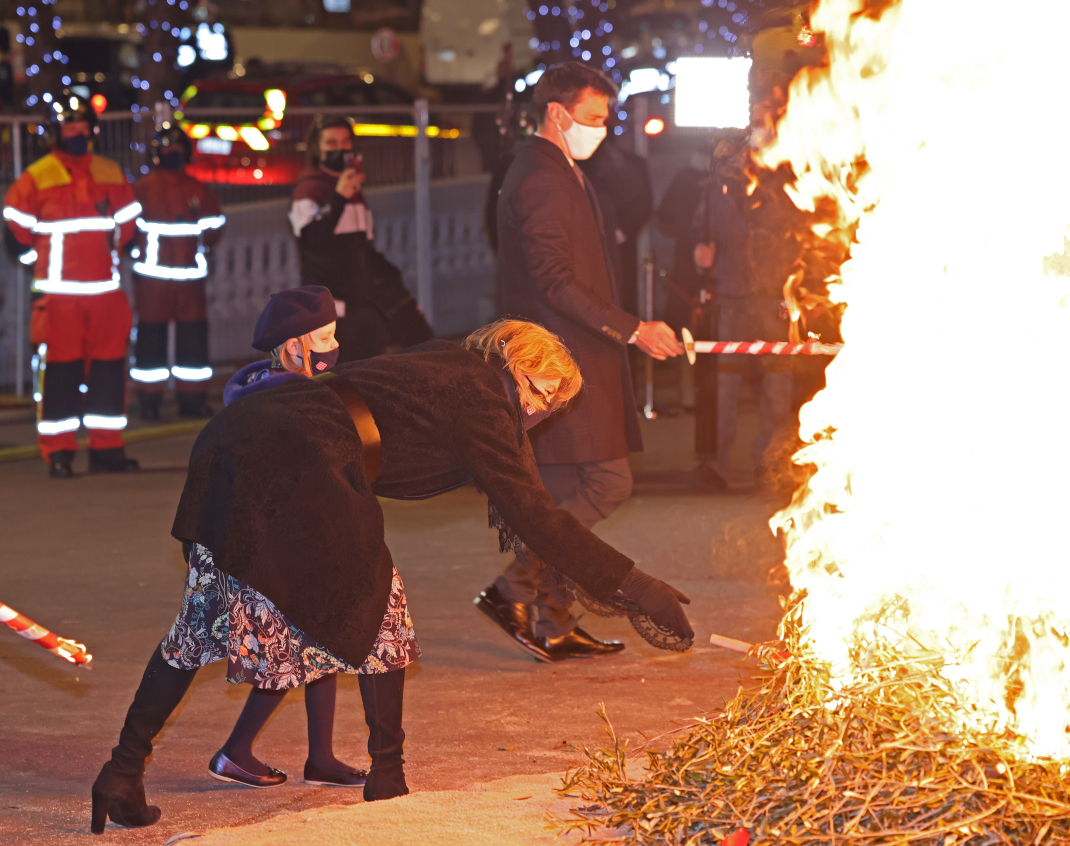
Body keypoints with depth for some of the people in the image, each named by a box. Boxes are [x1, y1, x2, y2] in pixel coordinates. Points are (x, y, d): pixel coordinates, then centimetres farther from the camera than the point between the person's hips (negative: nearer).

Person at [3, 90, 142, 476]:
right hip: (58, 293, -4)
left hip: (105, 290, 4)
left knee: (109, 366, 4)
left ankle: (107, 448, 11)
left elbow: (128, 220, 23)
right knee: (60, 369, -4)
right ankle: (57, 453, 1)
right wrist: (41, 257, 4)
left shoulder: (111, 174, 11)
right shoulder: (36, 178, -3)